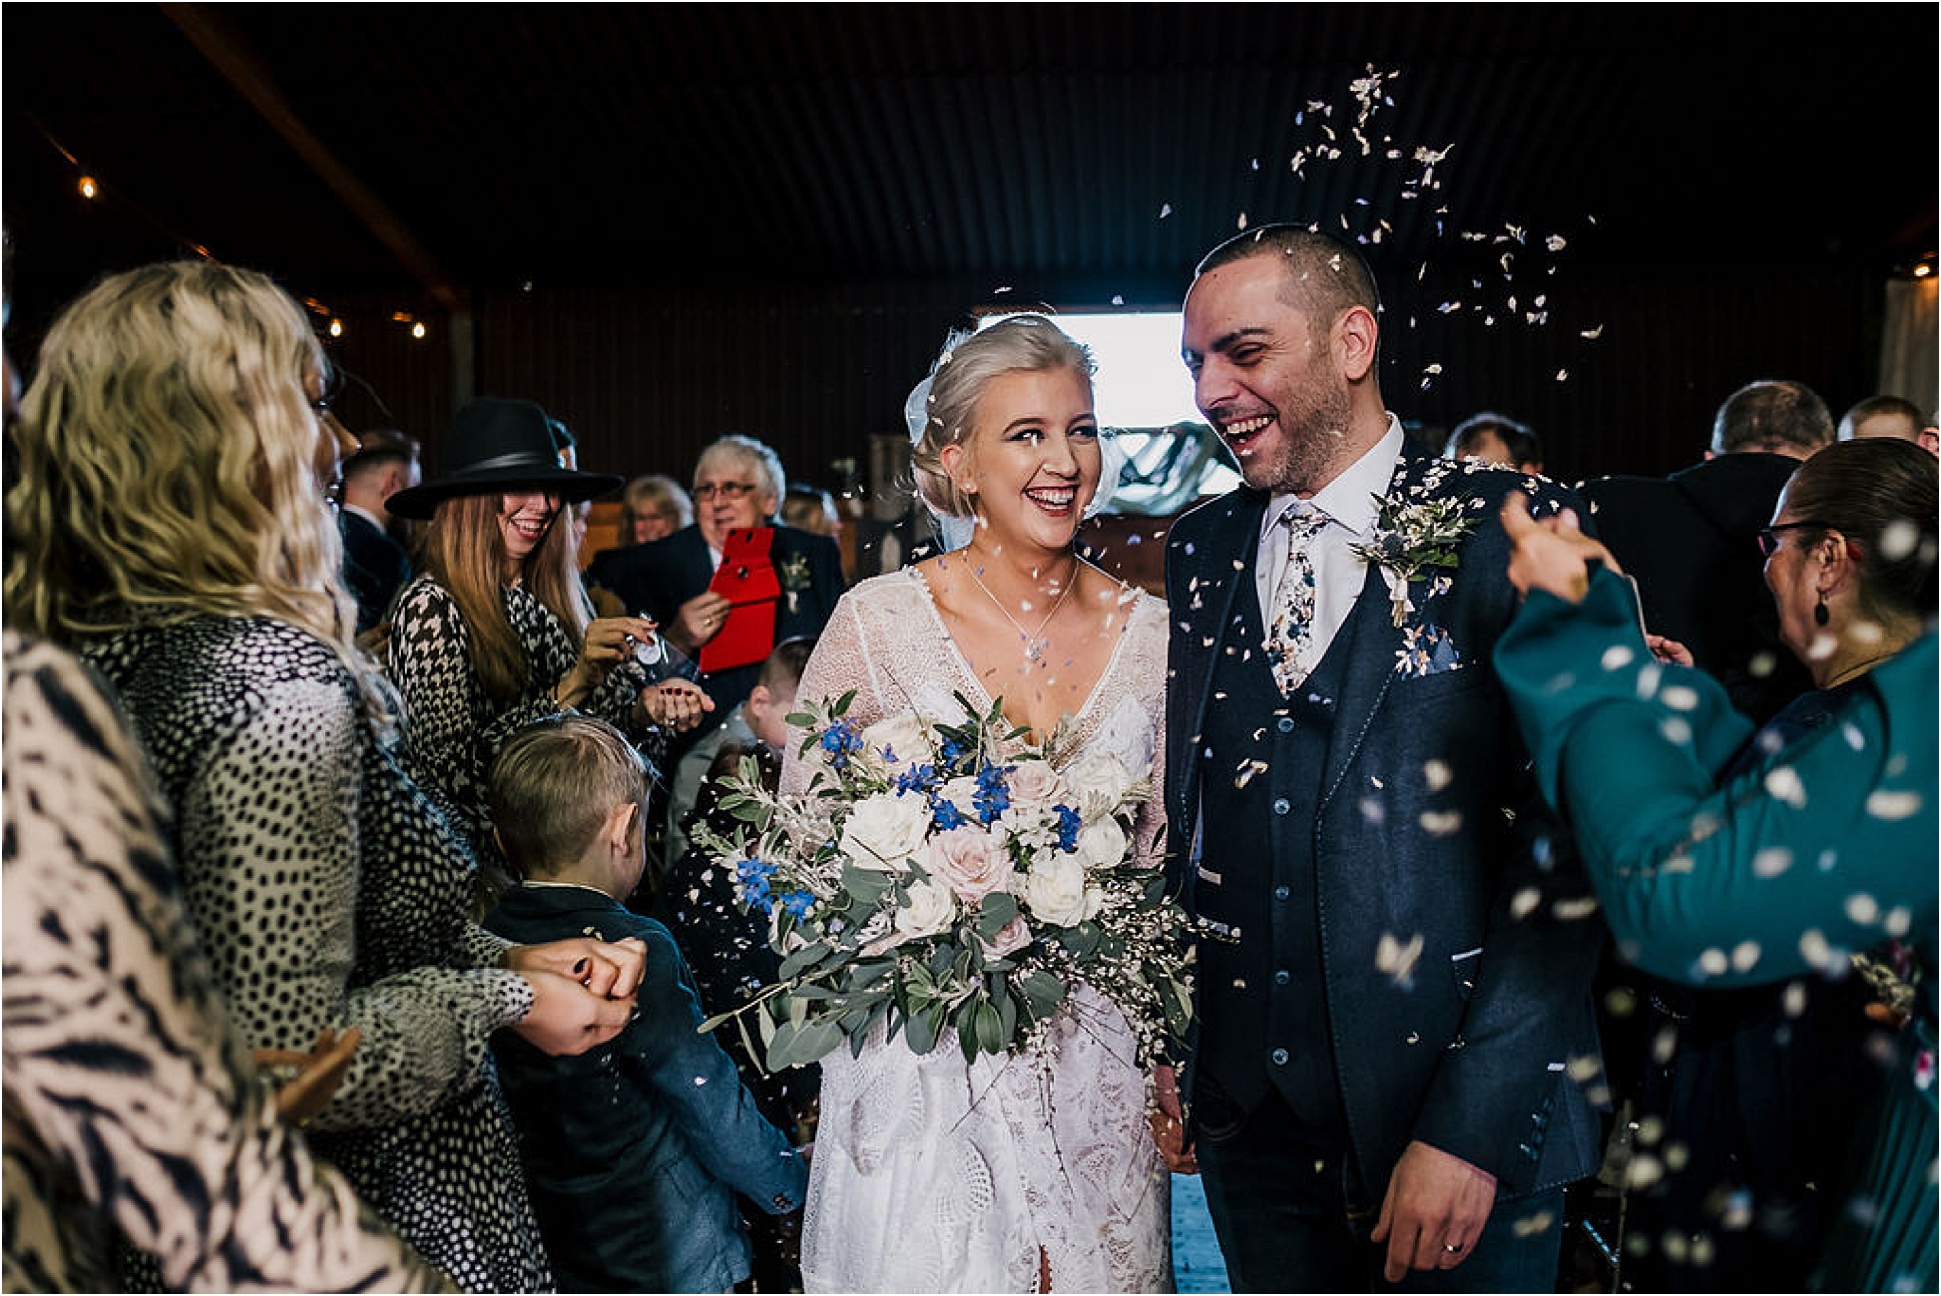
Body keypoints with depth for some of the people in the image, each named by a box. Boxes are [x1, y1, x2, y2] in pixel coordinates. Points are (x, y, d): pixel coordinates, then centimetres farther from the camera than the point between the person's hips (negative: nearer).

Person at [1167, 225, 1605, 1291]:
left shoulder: (1511, 532, -11)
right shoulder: (1201, 551, 4)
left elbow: (1563, 853, -14)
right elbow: (1183, 813, 8)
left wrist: (1470, 1127, -16)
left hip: (1465, 1122, -4)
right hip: (1250, 1115, 4)